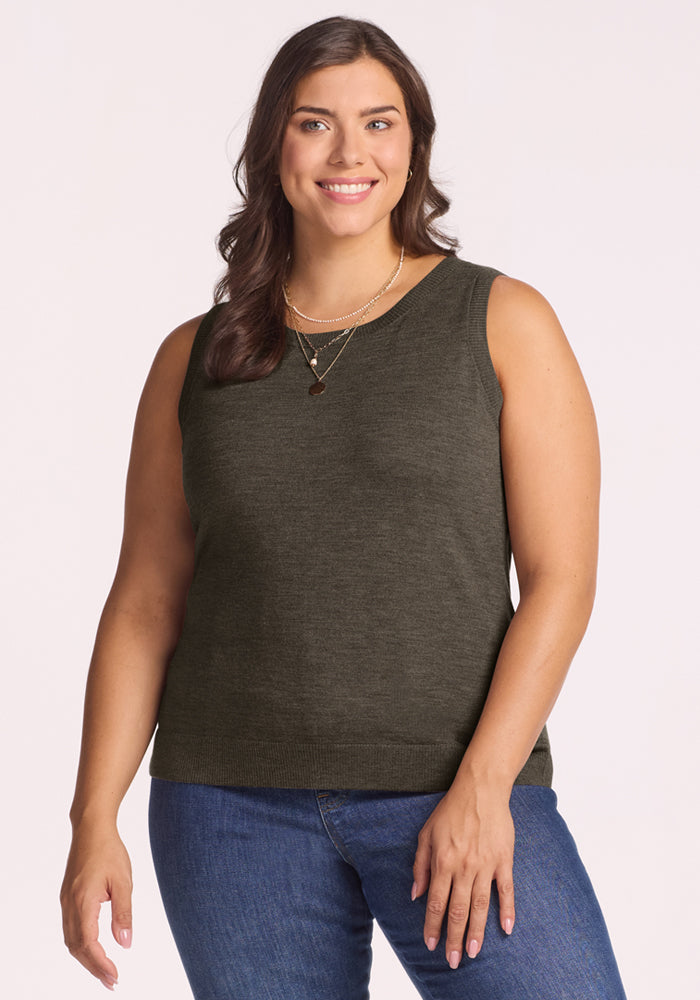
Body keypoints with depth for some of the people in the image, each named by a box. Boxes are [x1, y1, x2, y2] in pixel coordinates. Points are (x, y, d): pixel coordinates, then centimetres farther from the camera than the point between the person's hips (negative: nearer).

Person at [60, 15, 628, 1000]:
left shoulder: (504, 324, 2)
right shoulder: (196, 358, 9)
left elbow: (561, 577, -3)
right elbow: (145, 603, 8)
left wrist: (483, 785, -13)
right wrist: (95, 822, 1)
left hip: (455, 791, -2)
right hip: (236, 805, 2)